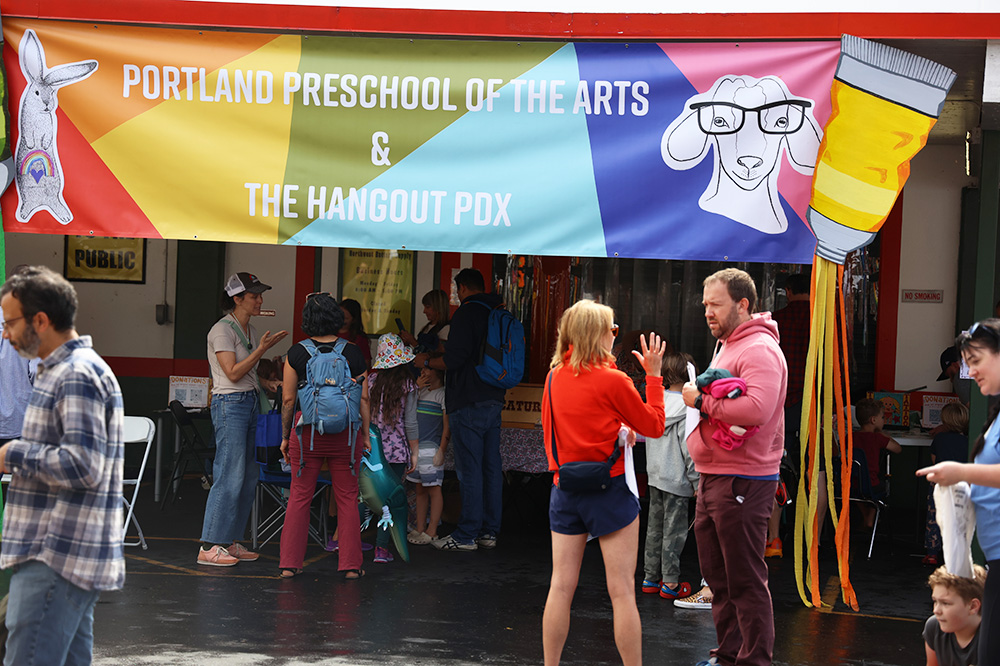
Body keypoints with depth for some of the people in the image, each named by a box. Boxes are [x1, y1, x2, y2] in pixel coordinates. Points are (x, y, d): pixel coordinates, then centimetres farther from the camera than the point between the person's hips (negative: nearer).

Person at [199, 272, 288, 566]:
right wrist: (262, 349, -17)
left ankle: (229, 541, 14)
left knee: (248, 478, 7)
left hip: (251, 402, 9)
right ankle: (209, 547, -8)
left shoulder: (249, 330, 16)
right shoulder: (222, 330, -11)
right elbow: (233, 373, -17)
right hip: (230, 404, -9)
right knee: (230, 477, -11)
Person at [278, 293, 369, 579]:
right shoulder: (353, 353, -1)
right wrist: (365, 435, 11)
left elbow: (288, 400, 0)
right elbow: (363, 398, 1)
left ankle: (289, 563, 7)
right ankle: (351, 564, 7)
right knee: (347, 498, 7)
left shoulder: (297, 353, -2)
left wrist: (285, 436, 10)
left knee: (299, 497, 7)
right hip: (345, 434, 0)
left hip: (306, 433, 0)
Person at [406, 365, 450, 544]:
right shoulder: (421, 392, 16)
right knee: (420, 489, 10)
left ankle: (431, 532, -2)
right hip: (416, 447, 8)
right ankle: (419, 529, 15)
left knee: (433, 489, -4)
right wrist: (416, 388, 4)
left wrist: (441, 451, -16)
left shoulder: (443, 394, -7)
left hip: (431, 448, -8)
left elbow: (447, 425, -11)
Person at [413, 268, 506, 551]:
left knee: (469, 469, -6)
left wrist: (426, 361, 1)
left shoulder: (466, 313, -11)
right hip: (494, 400, 8)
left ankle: (466, 535, -5)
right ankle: (489, 531, 14)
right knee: (491, 467, 10)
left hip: (468, 403, -8)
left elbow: (454, 359, -17)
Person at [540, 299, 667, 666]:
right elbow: (654, 426, -1)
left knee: (560, 587, 8)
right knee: (622, 591, 0)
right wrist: (653, 374, 5)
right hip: (609, 490, -5)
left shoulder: (554, 377, 4)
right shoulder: (613, 380, -11)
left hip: (565, 489, 5)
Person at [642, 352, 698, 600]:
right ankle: (670, 583, 3)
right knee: (674, 530, 0)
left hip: (655, 476, 7)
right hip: (677, 479, -7)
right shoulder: (687, 408, -15)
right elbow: (689, 448, -15)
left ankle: (651, 577, 20)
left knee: (654, 528, 14)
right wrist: (697, 481, -8)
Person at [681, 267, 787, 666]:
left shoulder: (760, 349, -14)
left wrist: (702, 401, -19)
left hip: (742, 482, -10)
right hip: (712, 479, 10)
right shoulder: (727, 346, 19)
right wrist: (703, 398, 8)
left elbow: (756, 409, -28)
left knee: (745, 580, -5)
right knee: (717, 575, 16)